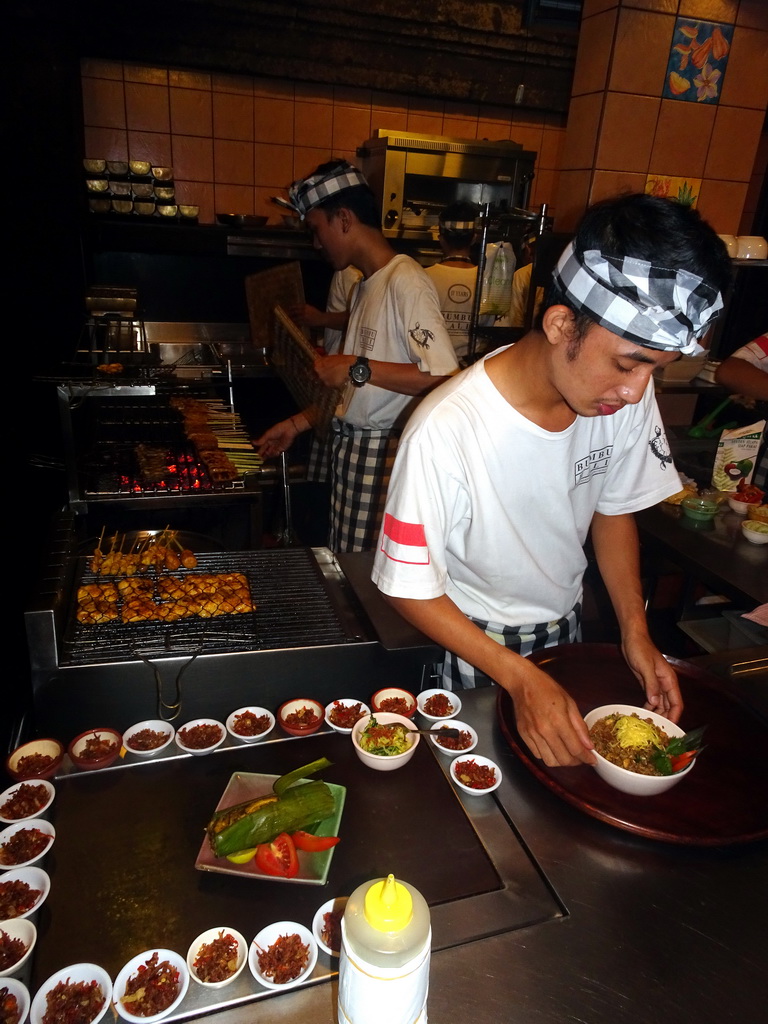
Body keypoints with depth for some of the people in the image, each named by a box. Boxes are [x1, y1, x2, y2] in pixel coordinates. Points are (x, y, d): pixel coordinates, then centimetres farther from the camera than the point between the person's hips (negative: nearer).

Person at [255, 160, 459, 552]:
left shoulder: (405, 281, -14)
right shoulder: (365, 285, 15)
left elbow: (443, 377, -26)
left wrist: (357, 367, -23)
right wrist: (297, 424, 18)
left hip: (386, 454, -8)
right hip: (352, 446, 9)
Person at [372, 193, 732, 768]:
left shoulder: (628, 395, -19)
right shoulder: (445, 432, -35)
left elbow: (613, 508, -1)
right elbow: (411, 589, -24)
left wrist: (636, 633, -9)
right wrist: (520, 677, -29)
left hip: (565, 629, 5)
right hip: (469, 642, -4)